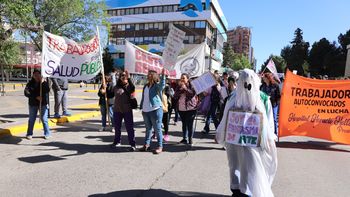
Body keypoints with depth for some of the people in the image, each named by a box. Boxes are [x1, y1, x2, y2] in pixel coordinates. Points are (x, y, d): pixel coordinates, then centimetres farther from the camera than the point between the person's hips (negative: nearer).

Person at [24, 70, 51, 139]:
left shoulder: (44, 82, -1)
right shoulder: (30, 83, 0)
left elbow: (47, 90, -17)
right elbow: (26, 93, -7)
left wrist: (43, 83, -25)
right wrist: (36, 97, -16)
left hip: (43, 103, -1)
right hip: (33, 104, 1)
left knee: (44, 119, 1)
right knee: (31, 119, 10)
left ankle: (47, 134, 11)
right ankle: (29, 134, 22)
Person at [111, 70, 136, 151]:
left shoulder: (129, 86, -4)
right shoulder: (116, 87, 6)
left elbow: (132, 88, -29)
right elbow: (112, 94, 20)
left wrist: (129, 78, -36)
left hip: (127, 110, -4)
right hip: (117, 110, 4)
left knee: (129, 128, -2)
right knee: (117, 127, 17)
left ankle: (133, 144, 6)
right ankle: (117, 141, 35)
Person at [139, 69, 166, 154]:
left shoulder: (157, 85, -7)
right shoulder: (145, 86, 15)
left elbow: (162, 85, -31)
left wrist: (163, 75, -41)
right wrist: (141, 107, 16)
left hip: (155, 110, -7)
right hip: (145, 111, 7)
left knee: (157, 129, -1)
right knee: (148, 129, 17)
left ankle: (160, 146, 8)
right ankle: (147, 144, 27)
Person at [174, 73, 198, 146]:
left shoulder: (191, 86, -2)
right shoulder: (179, 87, 11)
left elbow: (193, 94, -17)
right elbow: (175, 96, 1)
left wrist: (185, 88, -18)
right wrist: (180, 89, -11)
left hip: (190, 108, -5)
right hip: (181, 108, 5)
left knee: (190, 124, -6)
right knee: (184, 124, 14)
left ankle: (190, 140, 3)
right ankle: (184, 139, 23)